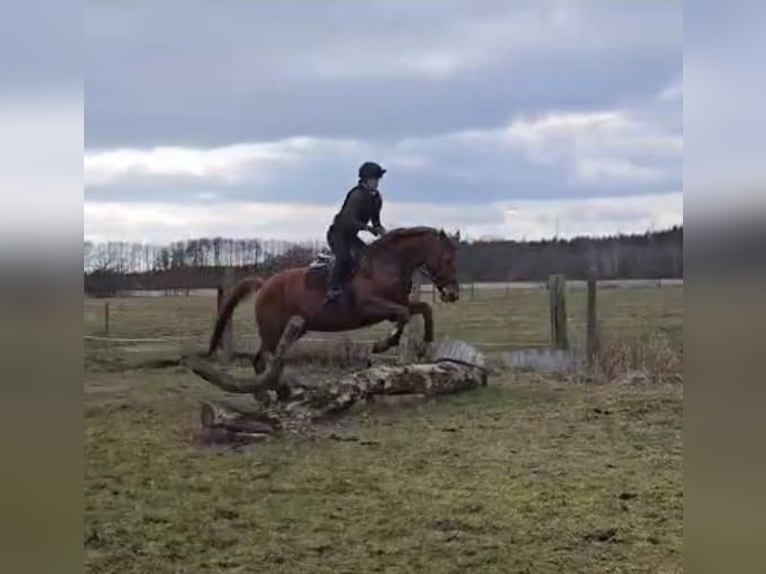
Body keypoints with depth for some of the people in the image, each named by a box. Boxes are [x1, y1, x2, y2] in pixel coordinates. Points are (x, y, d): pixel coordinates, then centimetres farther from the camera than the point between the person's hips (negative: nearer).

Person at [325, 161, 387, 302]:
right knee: (344, 258, -29)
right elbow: (349, 220, -30)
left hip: (350, 235, 9)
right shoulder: (358, 195, -22)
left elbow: (375, 221, 15)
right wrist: (369, 228, -36)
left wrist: (380, 230, -7)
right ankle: (333, 289, -24)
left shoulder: (376, 198, 5)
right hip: (338, 233, -9)